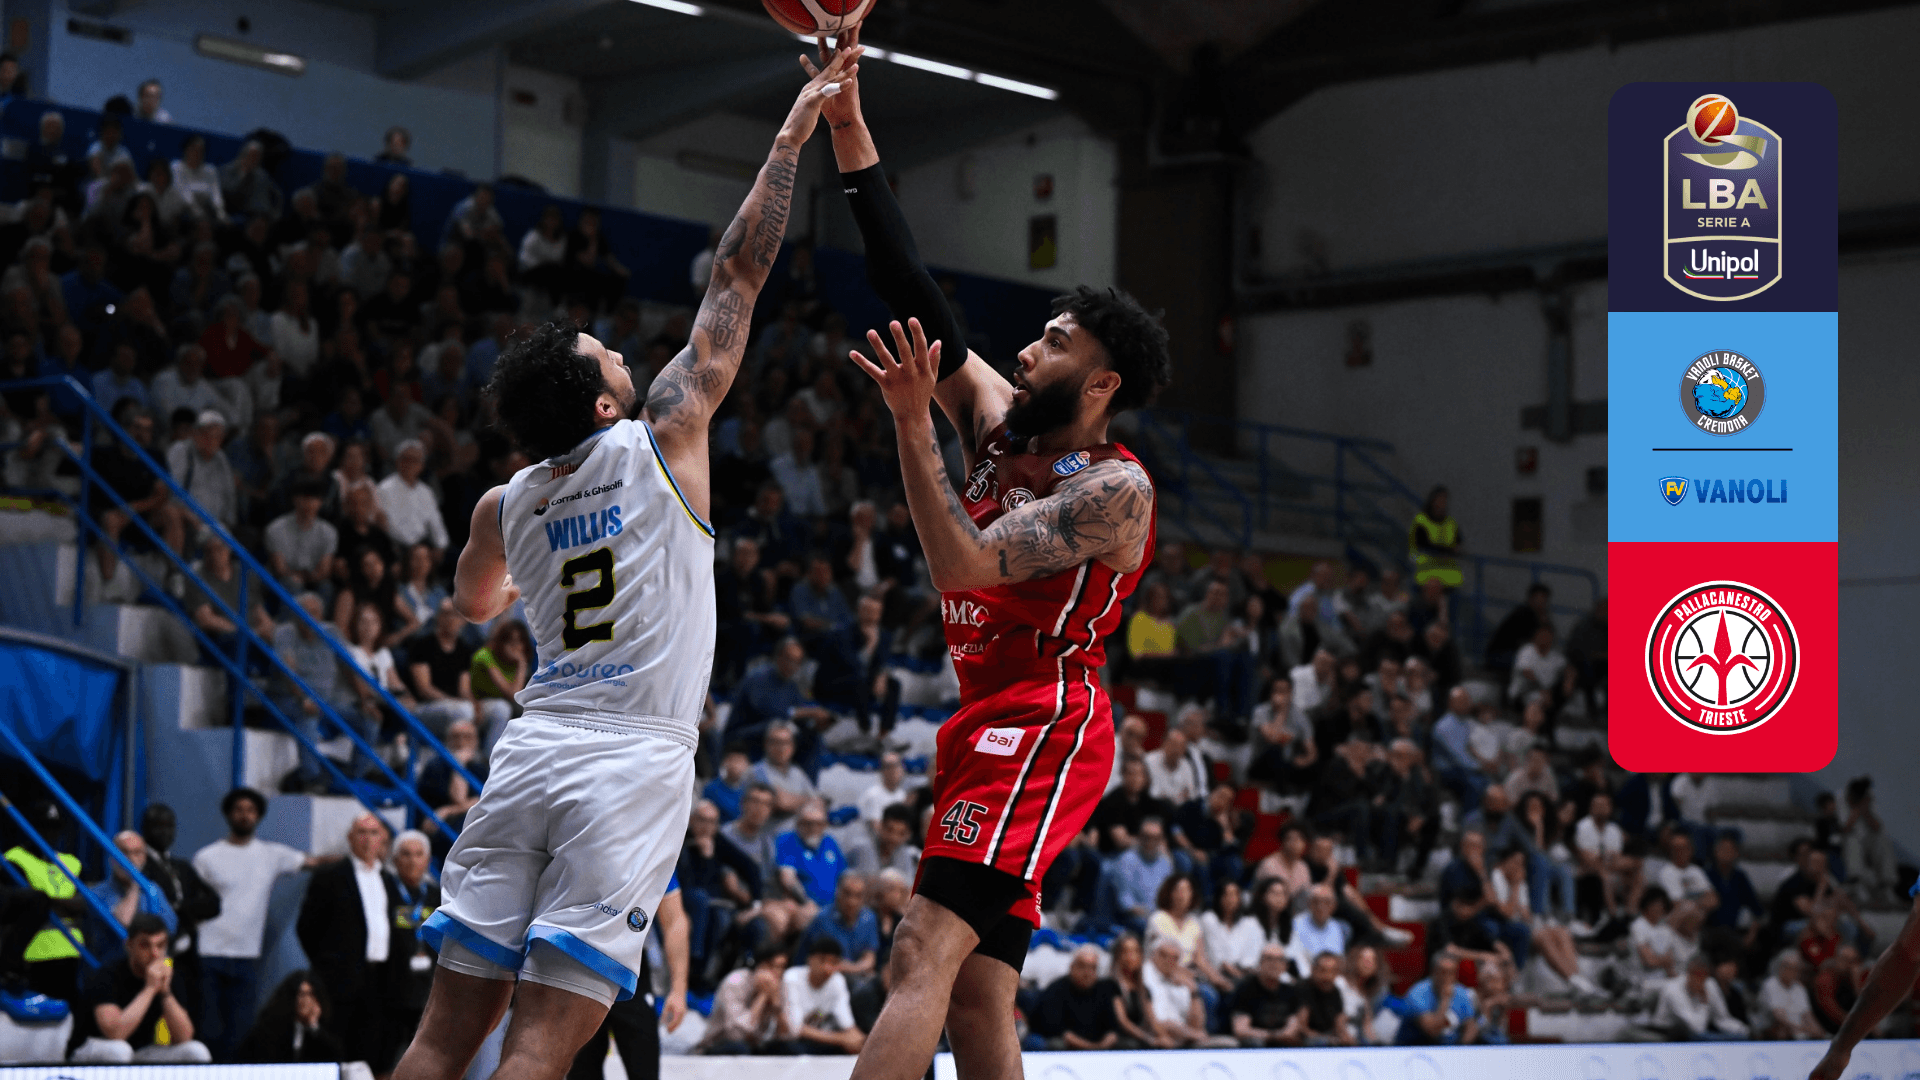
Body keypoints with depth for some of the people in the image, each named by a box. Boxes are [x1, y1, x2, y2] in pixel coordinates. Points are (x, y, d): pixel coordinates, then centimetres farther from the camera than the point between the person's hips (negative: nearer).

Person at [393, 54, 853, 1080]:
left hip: (530, 753, 5)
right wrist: (792, 134, 10)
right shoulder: (661, 439, -1)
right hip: (633, 764, -5)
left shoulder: (504, 506, 12)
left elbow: (472, 605, 36)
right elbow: (737, 277, 4)